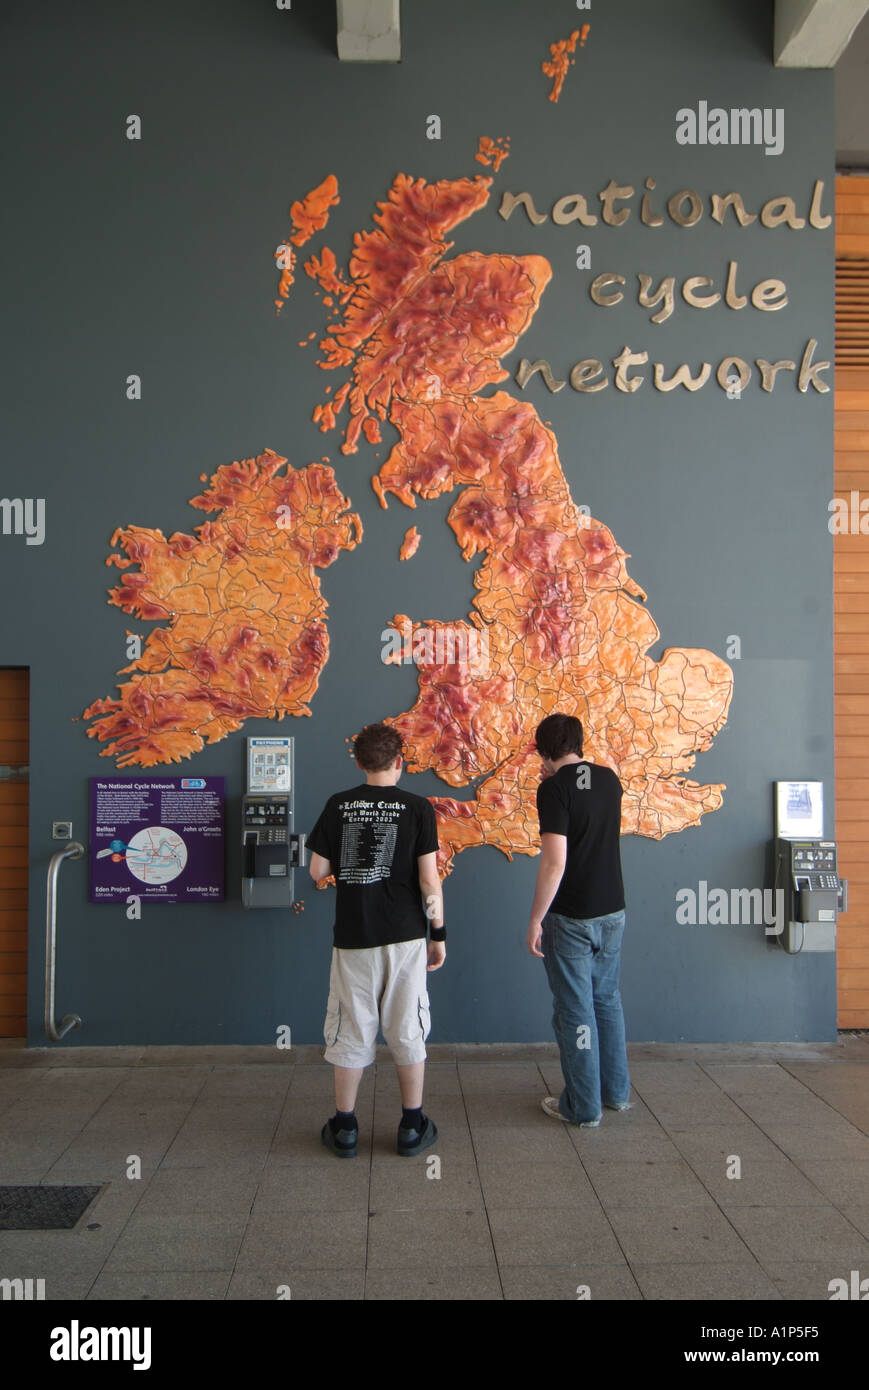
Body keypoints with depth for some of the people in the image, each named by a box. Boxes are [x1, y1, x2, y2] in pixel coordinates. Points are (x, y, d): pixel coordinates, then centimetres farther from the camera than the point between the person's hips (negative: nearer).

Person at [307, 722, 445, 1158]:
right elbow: (429, 880, -9)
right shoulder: (417, 808, -6)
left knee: (350, 1031, 11)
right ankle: (412, 1127, 19)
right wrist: (439, 934, 0)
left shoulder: (338, 806, -1)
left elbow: (317, 870, 2)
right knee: (407, 1031, 10)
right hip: (404, 936, -1)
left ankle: (344, 1127, 20)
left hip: (352, 937, 1)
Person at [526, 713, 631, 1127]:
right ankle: (616, 1091, 31)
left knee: (575, 1011, 5)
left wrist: (535, 921, -15)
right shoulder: (609, 779, 4)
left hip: (571, 917, -6)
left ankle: (583, 1106, 15)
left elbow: (554, 862, -22)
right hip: (612, 910, 7)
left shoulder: (554, 788, -16)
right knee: (607, 1000, 21)